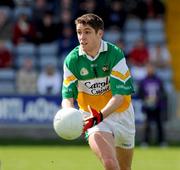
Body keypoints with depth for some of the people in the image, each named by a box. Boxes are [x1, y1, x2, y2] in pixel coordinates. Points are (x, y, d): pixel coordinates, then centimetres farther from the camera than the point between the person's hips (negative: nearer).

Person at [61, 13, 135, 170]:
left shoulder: (115, 54, -15)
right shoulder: (71, 60, -9)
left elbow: (120, 94, -20)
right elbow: (67, 96, -8)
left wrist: (100, 116, -36)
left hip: (121, 114, 1)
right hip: (93, 116, -1)